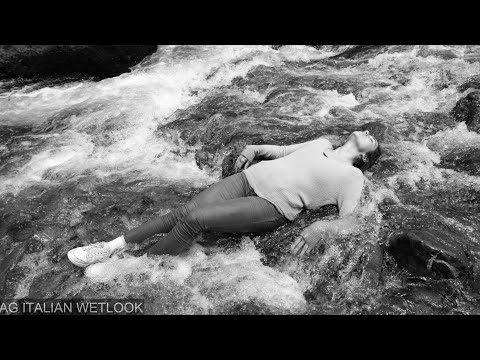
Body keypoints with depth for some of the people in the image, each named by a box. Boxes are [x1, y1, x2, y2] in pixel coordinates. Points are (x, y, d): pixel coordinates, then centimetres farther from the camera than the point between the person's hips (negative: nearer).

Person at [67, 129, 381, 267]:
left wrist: (319, 227, -19)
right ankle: (113, 246, -6)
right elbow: (283, 150, 31)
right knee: (184, 212, -15)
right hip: (252, 177, 5)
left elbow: (347, 221, 0)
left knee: (196, 219, -24)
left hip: (274, 205, -5)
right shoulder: (322, 143, 25)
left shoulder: (353, 177, 9)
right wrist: (255, 148, 15)